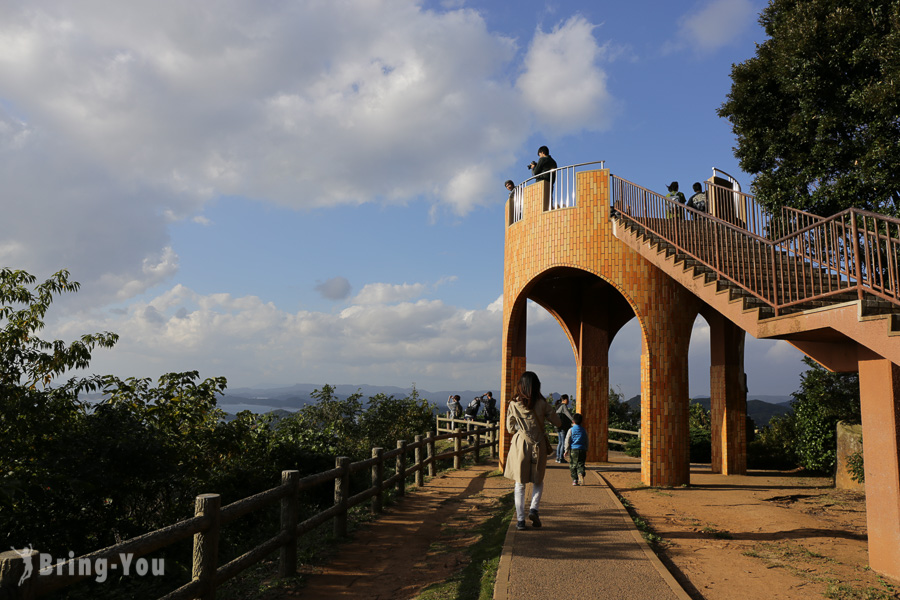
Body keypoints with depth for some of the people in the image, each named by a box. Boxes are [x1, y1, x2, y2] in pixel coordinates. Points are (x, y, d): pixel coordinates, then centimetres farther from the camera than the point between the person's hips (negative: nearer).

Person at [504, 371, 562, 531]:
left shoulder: (513, 404, -6)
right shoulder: (541, 404, -9)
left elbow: (510, 428, 2)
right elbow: (557, 423, -1)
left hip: (519, 445, 0)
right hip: (538, 446, 0)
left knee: (520, 484, 9)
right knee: (538, 481, 19)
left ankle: (520, 519, 6)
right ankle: (534, 508, -1)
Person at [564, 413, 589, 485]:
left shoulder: (571, 430, 0)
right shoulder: (584, 430, 8)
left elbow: (567, 441, -1)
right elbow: (586, 441, 14)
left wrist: (566, 450, 4)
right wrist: (586, 451, 23)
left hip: (573, 450, -2)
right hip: (582, 450, 2)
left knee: (573, 466, 7)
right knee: (580, 464, 4)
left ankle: (575, 480, 5)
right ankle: (581, 474, -23)